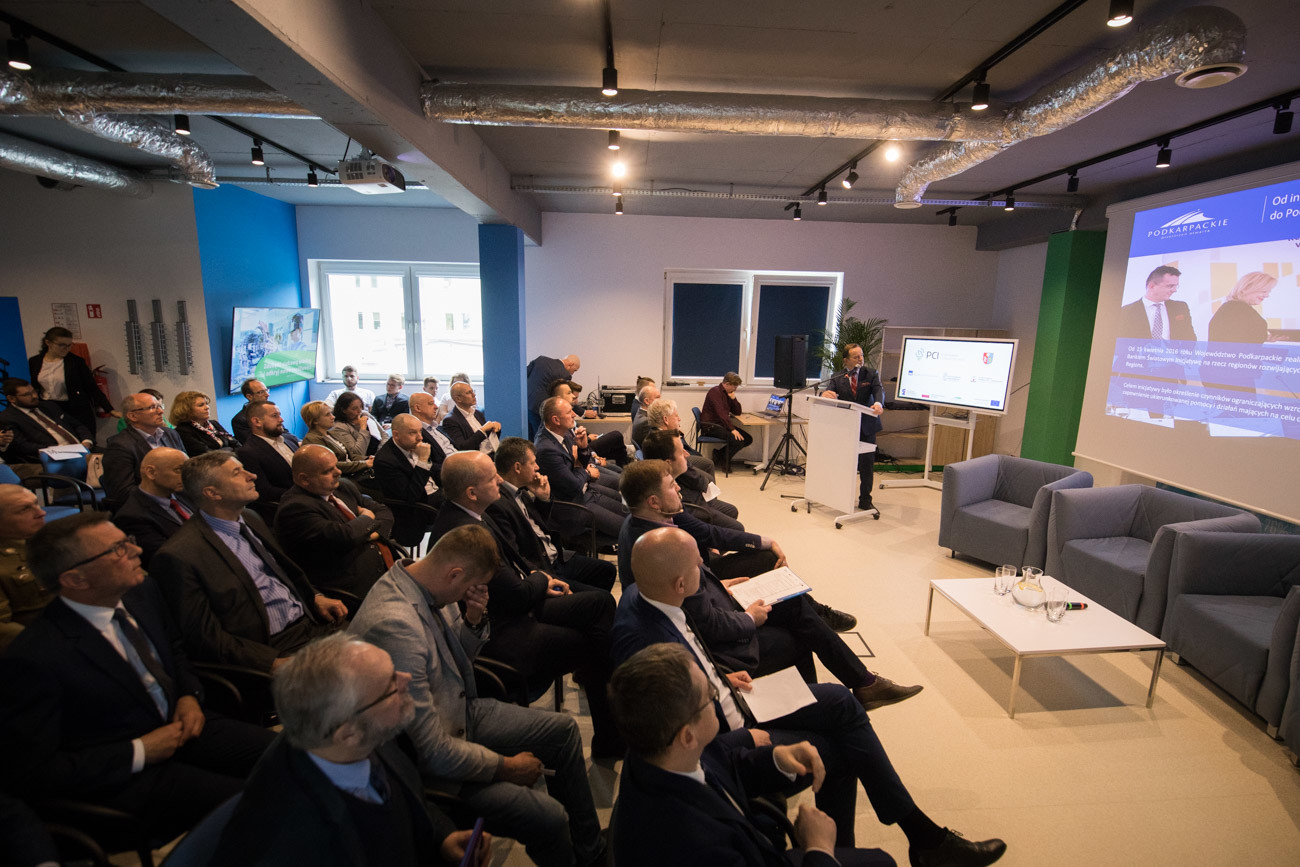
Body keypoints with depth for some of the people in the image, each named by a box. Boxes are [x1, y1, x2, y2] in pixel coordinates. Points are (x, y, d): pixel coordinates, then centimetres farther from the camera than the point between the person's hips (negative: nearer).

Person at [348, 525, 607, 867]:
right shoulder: (394, 626, -35)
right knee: (549, 818, -20)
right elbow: (431, 751, -29)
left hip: (460, 710, 9)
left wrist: (473, 621, -11)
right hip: (430, 762, -9)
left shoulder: (425, 587, -7)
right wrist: (507, 766, -16)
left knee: (564, 729, 13)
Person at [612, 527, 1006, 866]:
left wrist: (721, 678, 2)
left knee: (840, 701, 4)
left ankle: (923, 834, 16)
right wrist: (748, 740, -16)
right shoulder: (645, 646, -36)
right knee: (837, 753, -5)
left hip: (727, 700, 9)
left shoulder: (641, 594, -9)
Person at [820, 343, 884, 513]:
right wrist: (825, 394, -32)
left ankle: (865, 502, 16)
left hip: (867, 428, 0)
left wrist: (878, 403, -36)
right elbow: (827, 395, -6)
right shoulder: (838, 380, 4)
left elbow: (879, 390, -13)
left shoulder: (871, 374, 3)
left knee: (866, 465, 3)